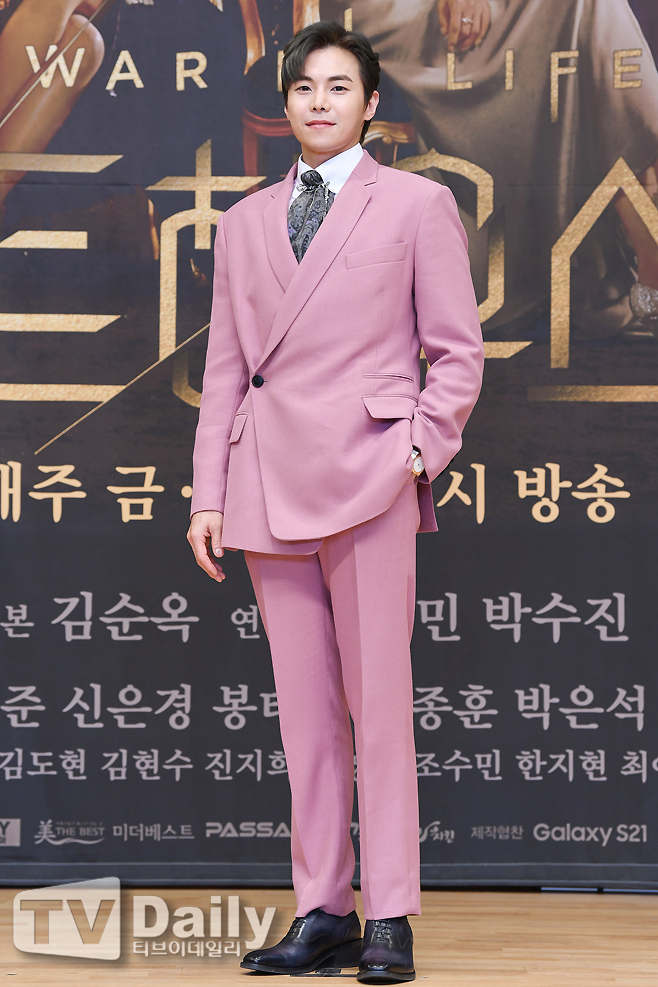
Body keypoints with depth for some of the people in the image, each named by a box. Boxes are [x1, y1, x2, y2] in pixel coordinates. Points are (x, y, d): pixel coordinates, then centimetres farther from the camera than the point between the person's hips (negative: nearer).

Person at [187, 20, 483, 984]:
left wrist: (418, 450, -8)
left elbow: (457, 352, 5)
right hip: (269, 487, 4)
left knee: (378, 697, -6)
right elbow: (226, 366, 17)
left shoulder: (418, 204, 8)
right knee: (303, 708, 4)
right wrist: (208, 494, 10)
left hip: (367, 477, -4)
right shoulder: (245, 220, 19)